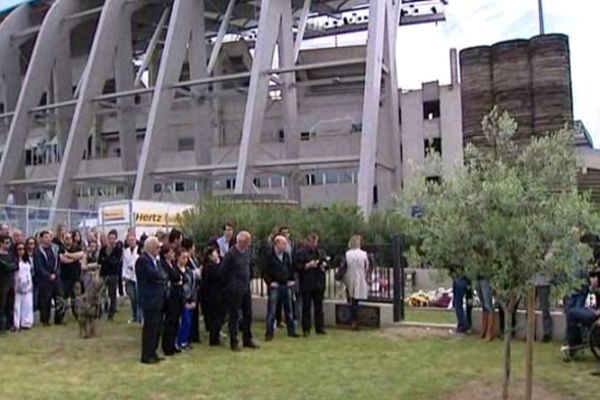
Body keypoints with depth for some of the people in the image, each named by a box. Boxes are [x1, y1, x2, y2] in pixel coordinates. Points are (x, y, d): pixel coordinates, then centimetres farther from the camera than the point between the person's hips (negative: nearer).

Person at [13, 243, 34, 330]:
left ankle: (26, 322, 12)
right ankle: (16, 324, -1)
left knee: (28, 305, 6)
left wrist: (30, 283, 13)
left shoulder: (28, 260, 13)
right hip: (18, 285, -6)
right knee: (17, 305, -4)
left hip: (27, 285, 6)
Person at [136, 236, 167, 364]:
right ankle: (146, 356, 7)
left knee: (157, 327, 14)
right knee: (150, 328, -2)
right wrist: (162, 274, -7)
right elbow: (153, 275, -25)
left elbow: (162, 275, 13)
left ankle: (152, 353, 24)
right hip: (150, 299, -9)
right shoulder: (142, 260, -15)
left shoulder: (154, 260, 15)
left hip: (158, 299, 9)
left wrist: (160, 275, -7)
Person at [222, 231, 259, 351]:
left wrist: (248, 280, 13)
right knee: (234, 315, 2)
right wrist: (229, 286, -2)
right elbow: (224, 272, -10)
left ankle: (247, 339, 22)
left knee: (248, 314, 11)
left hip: (246, 288, 7)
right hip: (234, 290, -7)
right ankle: (234, 342, 10)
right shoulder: (231, 254, -15)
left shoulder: (247, 252, 7)